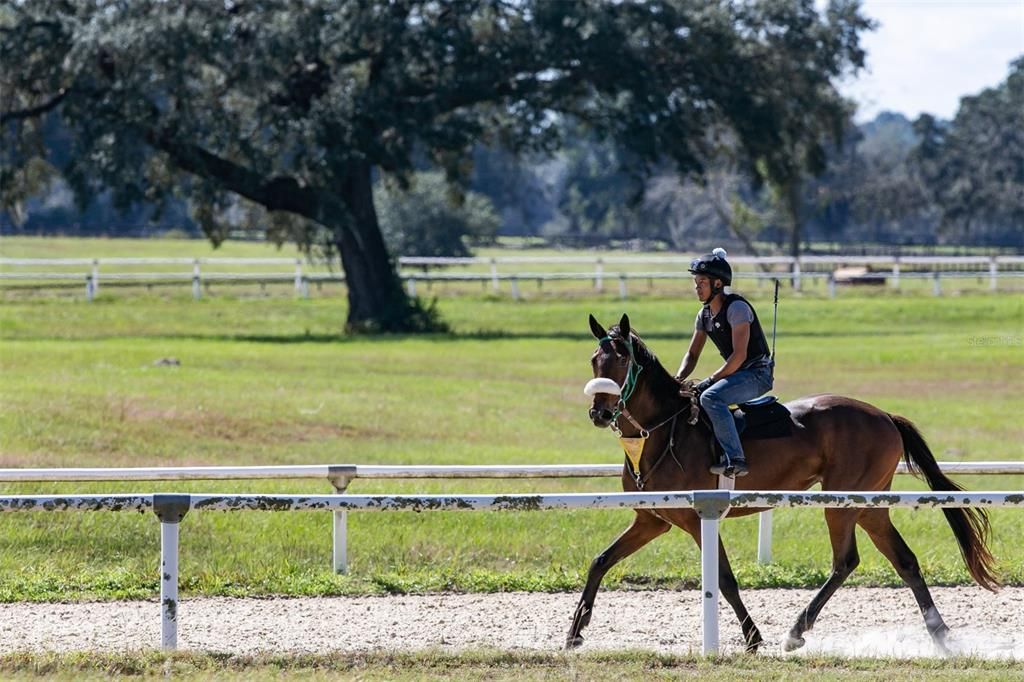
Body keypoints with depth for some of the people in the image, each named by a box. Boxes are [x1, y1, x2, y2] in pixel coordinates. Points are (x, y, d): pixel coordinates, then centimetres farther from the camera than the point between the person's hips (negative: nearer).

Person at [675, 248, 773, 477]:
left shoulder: (736, 307, -17)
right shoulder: (705, 315, 10)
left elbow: (739, 355, -23)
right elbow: (692, 354, 15)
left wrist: (711, 380, -24)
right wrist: (678, 379, -4)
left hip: (757, 374, -10)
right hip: (736, 374, 10)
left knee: (710, 397, -32)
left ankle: (734, 458, -38)